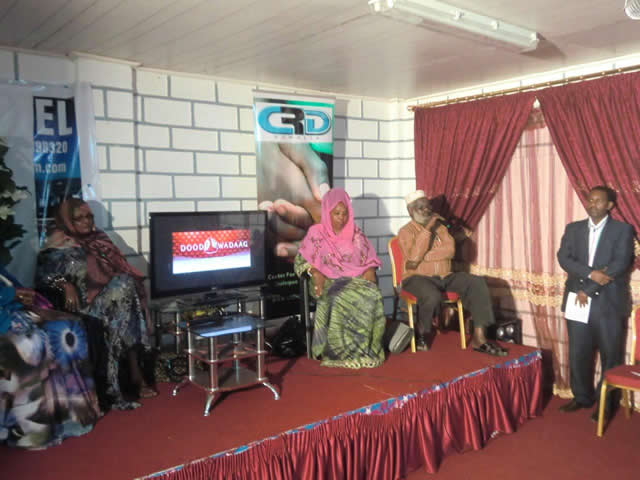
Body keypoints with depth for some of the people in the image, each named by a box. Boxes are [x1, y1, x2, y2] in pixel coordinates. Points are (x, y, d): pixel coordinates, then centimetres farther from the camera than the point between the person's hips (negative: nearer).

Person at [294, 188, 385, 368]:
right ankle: (340, 352, -25)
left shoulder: (356, 234, 16)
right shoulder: (316, 233, 8)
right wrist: (315, 273, -14)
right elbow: (301, 260, 4)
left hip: (357, 279, 3)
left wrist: (369, 274, -7)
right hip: (329, 282, -2)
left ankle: (368, 349, -20)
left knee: (372, 296, -31)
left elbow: (369, 260, 15)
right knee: (341, 299, -37)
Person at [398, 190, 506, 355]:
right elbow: (414, 256, -20)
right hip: (418, 278, -5)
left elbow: (450, 250, -4)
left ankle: (479, 337, -20)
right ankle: (420, 333, -6)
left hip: (445, 276, 6)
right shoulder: (406, 231, -2)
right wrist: (428, 228, -18)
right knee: (433, 296, -37)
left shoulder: (440, 227, 14)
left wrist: (424, 257, -14)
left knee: (477, 283, -18)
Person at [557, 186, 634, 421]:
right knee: (578, 353, 9)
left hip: (608, 302, -3)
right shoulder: (573, 228, 9)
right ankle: (582, 396, 25)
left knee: (610, 356, 7)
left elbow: (620, 264, -12)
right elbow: (563, 258, -3)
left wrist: (588, 289, -15)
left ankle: (606, 401, 22)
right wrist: (591, 273, -20)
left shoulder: (623, 230, 0)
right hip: (578, 300, 3)